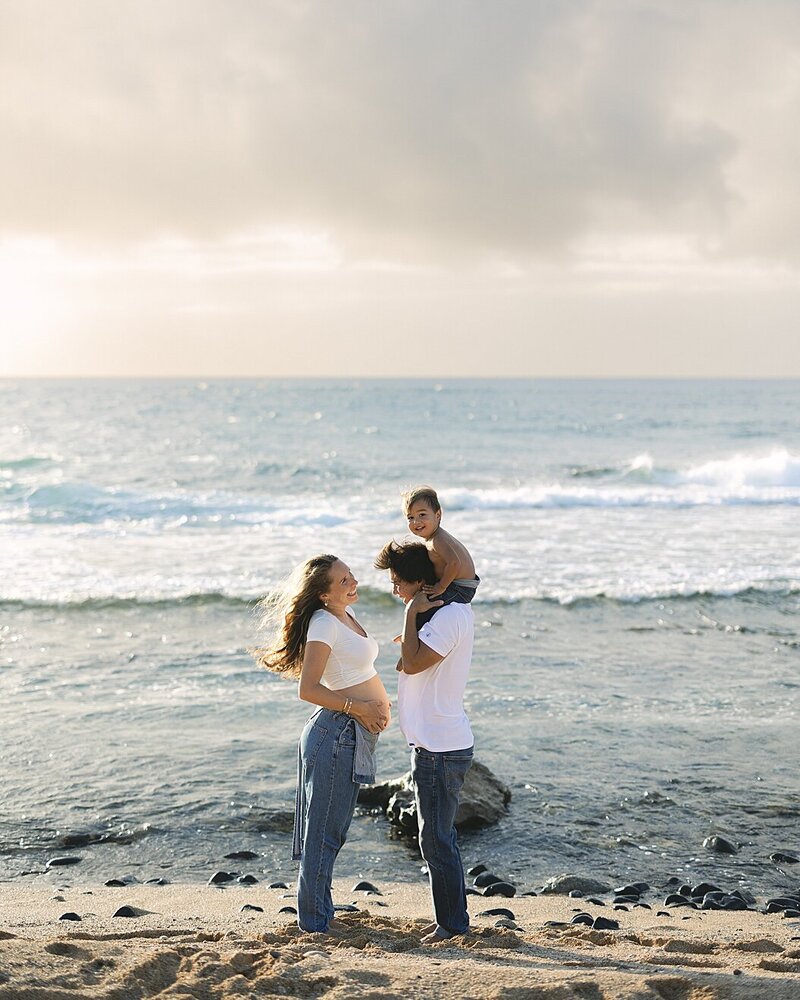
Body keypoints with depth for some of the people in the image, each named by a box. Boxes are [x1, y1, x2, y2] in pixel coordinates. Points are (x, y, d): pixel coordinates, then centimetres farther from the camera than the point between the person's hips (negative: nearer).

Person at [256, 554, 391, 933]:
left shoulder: (347, 614, 12)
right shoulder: (324, 623, -16)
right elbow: (308, 689, -21)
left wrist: (379, 702, 14)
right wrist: (357, 707, -19)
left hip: (356, 735, 10)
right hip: (336, 733, -10)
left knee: (332, 830, 17)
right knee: (324, 831, -2)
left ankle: (318, 913, 27)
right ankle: (314, 921, 6)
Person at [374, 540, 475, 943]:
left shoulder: (451, 615, -17)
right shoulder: (441, 612, 15)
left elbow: (413, 663, -22)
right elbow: (411, 662, 25)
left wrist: (411, 612, -15)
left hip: (441, 748, -11)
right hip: (435, 744, 11)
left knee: (436, 839, -4)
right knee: (441, 836, 16)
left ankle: (451, 923, 6)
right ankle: (453, 919, 25)